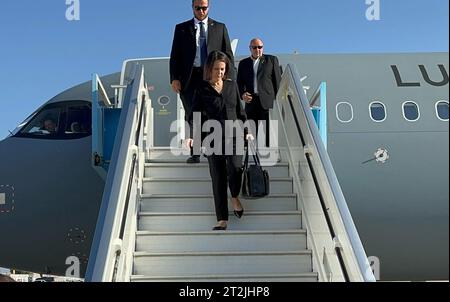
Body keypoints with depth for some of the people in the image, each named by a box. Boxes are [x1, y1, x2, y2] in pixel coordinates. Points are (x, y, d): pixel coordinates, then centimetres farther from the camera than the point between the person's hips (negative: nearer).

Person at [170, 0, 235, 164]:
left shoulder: (220, 28, 13)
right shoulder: (181, 28, 12)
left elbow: (228, 54, 10)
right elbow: (175, 55, 7)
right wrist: (174, 78, -5)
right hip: (190, 77, 1)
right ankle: (195, 153, 7)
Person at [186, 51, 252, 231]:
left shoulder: (232, 85, 9)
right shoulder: (202, 89, 1)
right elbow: (195, 115, -3)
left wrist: (246, 132, 14)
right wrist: (192, 136, -17)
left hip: (234, 136, 1)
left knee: (235, 168, -21)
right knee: (218, 177, 0)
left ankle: (235, 197, 12)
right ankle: (222, 219, 9)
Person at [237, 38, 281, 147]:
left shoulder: (272, 60, 11)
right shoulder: (243, 63, 17)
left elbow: (278, 80, 7)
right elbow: (239, 82, 18)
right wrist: (243, 94, -3)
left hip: (267, 101, -2)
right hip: (251, 101, 3)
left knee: (268, 131, -10)